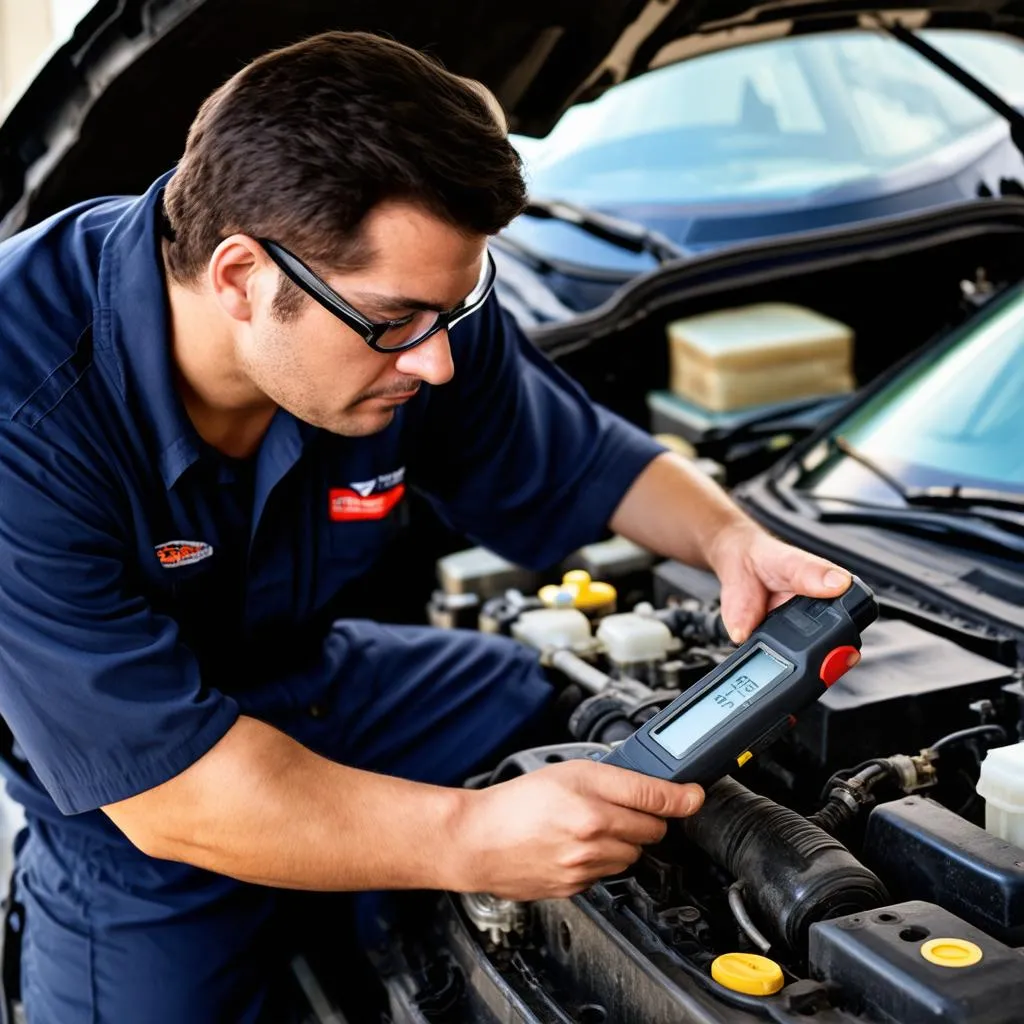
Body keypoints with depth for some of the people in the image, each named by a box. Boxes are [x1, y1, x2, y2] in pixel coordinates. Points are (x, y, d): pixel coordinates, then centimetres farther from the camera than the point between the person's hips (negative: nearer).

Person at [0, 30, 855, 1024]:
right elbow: (164, 786, -38)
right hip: (124, 811, -4)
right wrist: (467, 839, -46)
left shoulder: (407, 299, -21)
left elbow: (587, 464, -3)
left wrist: (730, 539, -23)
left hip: (313, 683, 5)